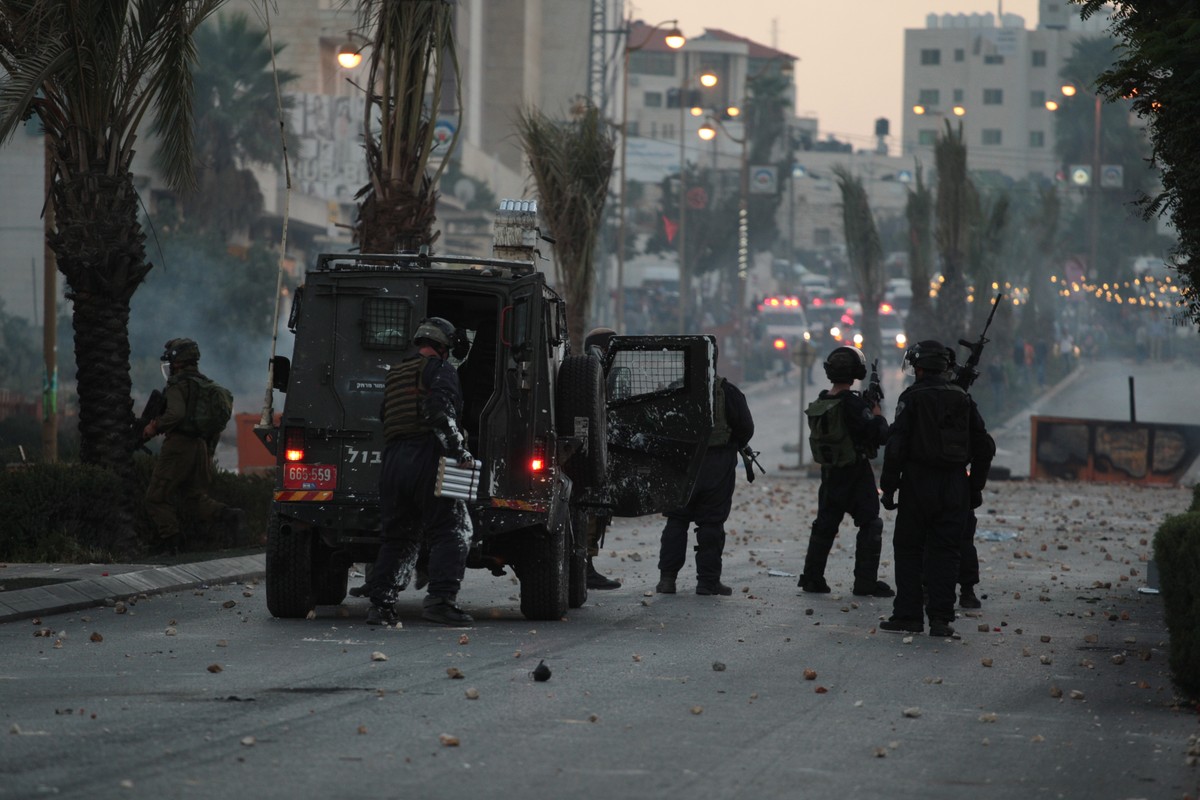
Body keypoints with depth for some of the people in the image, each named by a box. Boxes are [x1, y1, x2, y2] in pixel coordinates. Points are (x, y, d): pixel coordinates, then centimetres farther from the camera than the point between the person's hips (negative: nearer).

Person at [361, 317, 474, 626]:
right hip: (426, 460, -7)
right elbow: (440, 413, -16)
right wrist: (460, 452, -16)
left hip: (393, 459, 7)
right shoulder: (439, 370, -2)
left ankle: (381, 603, 7)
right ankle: (441, 599, -18)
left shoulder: (395, 374, 23)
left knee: (398, 536, 14)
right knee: (452, 531, -4)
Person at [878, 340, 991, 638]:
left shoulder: (912, 398, -6)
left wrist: (889, 485, -6)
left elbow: (897, 445, -11)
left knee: (909, 549, 5)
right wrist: (976, 486, 18)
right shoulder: (963, 399, 9)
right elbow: (982, 445, 12)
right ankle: (940, 618, 1)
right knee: (945, 552, 6)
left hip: (919, 482, -4)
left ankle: (908, 615, 3)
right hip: (955, 485, 4)